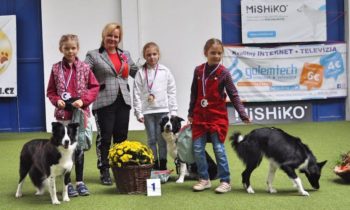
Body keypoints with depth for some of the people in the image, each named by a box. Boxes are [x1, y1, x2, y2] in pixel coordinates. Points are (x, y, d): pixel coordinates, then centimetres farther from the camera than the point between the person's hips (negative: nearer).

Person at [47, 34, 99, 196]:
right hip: (63, 114, -1)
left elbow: (94, 87, 2)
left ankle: (80, 182, 18)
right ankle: (67, 183, 11)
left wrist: (83, 100, -10)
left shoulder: (84, 68, 1)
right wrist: (57, 101, -12)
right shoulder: (56, 69, 1)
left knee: (79, 148, 8)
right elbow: (50, 91, 6)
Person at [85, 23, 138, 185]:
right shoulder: (93, 55, 2)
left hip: (123, 101, 4)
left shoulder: (125, 55, 18)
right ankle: (104, 172, 7)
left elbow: (137, 72, 25)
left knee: (121, 137, 8)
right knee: (104, 138, -1)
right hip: (104, 103, -4)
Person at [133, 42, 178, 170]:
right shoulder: (141, 73, 3)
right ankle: (154, 165, 13)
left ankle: (162, 165, 9)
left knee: (162, 139, 1)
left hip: (163, 110, 0)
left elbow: (171, 92, 5)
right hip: (147, 111, 0)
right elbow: (137, 94, 1)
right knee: (151, 140, 6)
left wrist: (173, 111, 1)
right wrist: (138, 112, -4)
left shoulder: (165, 71, 4)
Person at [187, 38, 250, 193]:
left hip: (218, 116, -4)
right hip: (200, 116, 4)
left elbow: (233, 95, -6)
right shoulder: (198, 71, 3)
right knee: (197, 149, 4)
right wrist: (191, 113, 15)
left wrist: (243, 115, -13)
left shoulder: (223, 73, -7)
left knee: (219, 149, -3)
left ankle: (225, 181, 7)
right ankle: (204, 179, 17)